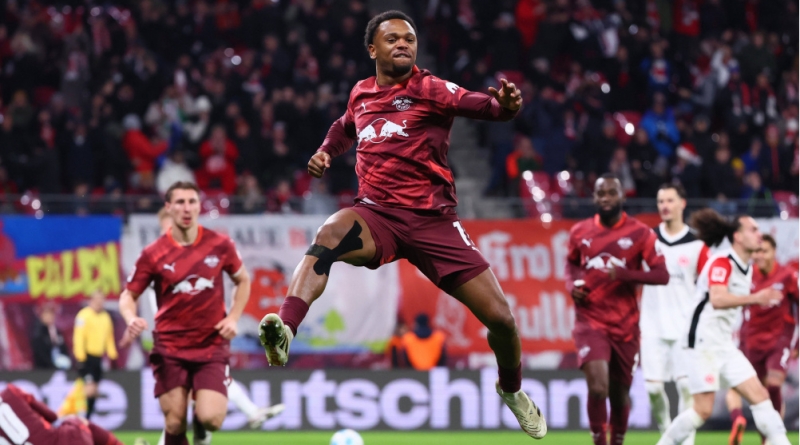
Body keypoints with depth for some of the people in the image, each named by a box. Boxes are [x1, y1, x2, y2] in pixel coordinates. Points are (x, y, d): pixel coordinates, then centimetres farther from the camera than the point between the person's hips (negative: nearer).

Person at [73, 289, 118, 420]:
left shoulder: (106, 317, 13)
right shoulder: (84, 315, -9)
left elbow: (109, 336, 20)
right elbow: (78, 336, -13)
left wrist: (112, 354, 12)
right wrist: (80, 357, -18)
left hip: (98, 357, 7)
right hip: (86, 356, -7)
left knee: (94, 390, 9)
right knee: (90, 388, -16)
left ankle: (88, 418, 16)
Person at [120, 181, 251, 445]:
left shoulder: (220, 245, -1)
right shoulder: (153, 254, -4)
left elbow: (243, 280, 15)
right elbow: (128, 295, 3)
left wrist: (233, 318, 1)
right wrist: (131, 319, -19)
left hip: (211, 346, 0)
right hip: (170, 349, 0)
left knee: (210, 418, -15)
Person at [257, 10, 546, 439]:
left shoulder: (429, 89, -5)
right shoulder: (361, 93, 9)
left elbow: (480, 104, -24)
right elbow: (345, 127, 33)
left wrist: (503, 105, -45)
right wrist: (325, 152, 15)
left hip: (432, 221, -2)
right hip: (376, 214, 2)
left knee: (499, 318, -3)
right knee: (330, 234, -35)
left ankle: (512, 390, 28)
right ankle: (284, 331, -51)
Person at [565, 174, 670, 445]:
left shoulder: (640, 233, -3)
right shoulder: (580, 232, 4)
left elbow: (662, 275, -8)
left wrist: (626, 274, -23)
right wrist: (572, 285, 1)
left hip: (626, 326, 0)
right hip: (591, 322, 0)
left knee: (620, 393, 10)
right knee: (598, 387, -20)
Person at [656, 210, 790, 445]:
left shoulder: (746, 268, 13)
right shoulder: (721, 262, -15)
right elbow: (717, 299, -32)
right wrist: (755, 298, -39)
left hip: (725, 345, 9)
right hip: (703, 343, -9)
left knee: (759, 395, 0)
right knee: (704, 409, -11)